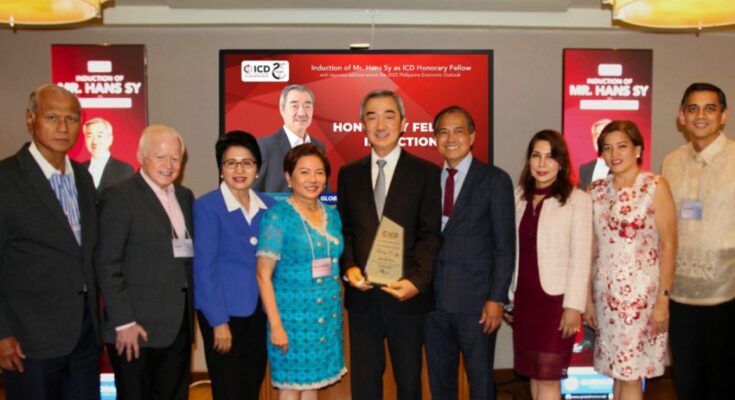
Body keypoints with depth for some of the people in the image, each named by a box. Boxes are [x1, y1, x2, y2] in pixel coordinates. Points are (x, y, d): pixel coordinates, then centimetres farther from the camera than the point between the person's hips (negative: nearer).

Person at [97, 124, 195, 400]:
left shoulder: (185, 196, 11)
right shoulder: (119, 197, -9)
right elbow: (108, 265, -12)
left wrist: (191, 315, 8)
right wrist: (124, 322, -15)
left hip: (178, 325, 6)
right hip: (136, 328, -6)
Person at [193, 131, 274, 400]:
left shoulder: (268, 206, 5)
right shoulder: (207, 206, -10)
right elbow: (203, 268, -12)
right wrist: (219, 321, -13)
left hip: (260, 312, 5)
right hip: (224, 312, -5)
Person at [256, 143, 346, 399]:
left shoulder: (332, 215, 8)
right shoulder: (278, 216, -10)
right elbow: (263, 274, -12)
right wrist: (275, 325, -15)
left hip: (328, 316, 5)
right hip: (293, 315, -5)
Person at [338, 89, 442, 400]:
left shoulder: (426, 173, -1)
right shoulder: (348, 174, 8)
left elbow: (430, 234, -6)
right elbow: (344, 229, 9)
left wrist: (416, 280, -18)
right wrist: (349, 268, -8)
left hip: (406, 293, -2)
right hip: (362, 294, 3)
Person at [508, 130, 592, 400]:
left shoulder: (577, 199, -9)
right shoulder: (519, 197, 6)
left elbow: (581, 257, -11)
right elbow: (513, 250, 8)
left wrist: (574, 306, -14)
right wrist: (507, 296, 9)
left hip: (557, 298, -5)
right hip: (524, 298, 5)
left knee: (548, 377, 3)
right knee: (534, 374, 13)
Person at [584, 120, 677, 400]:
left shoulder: (656, 187, -5)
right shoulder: (596, 191, 6)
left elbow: (669, 245, -7)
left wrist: (663, 300, -11)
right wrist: (587, 298, 6)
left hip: (641, 292, -4)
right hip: (606, 292, 4)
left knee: (629, 374, 1)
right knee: (617, 371, 11)